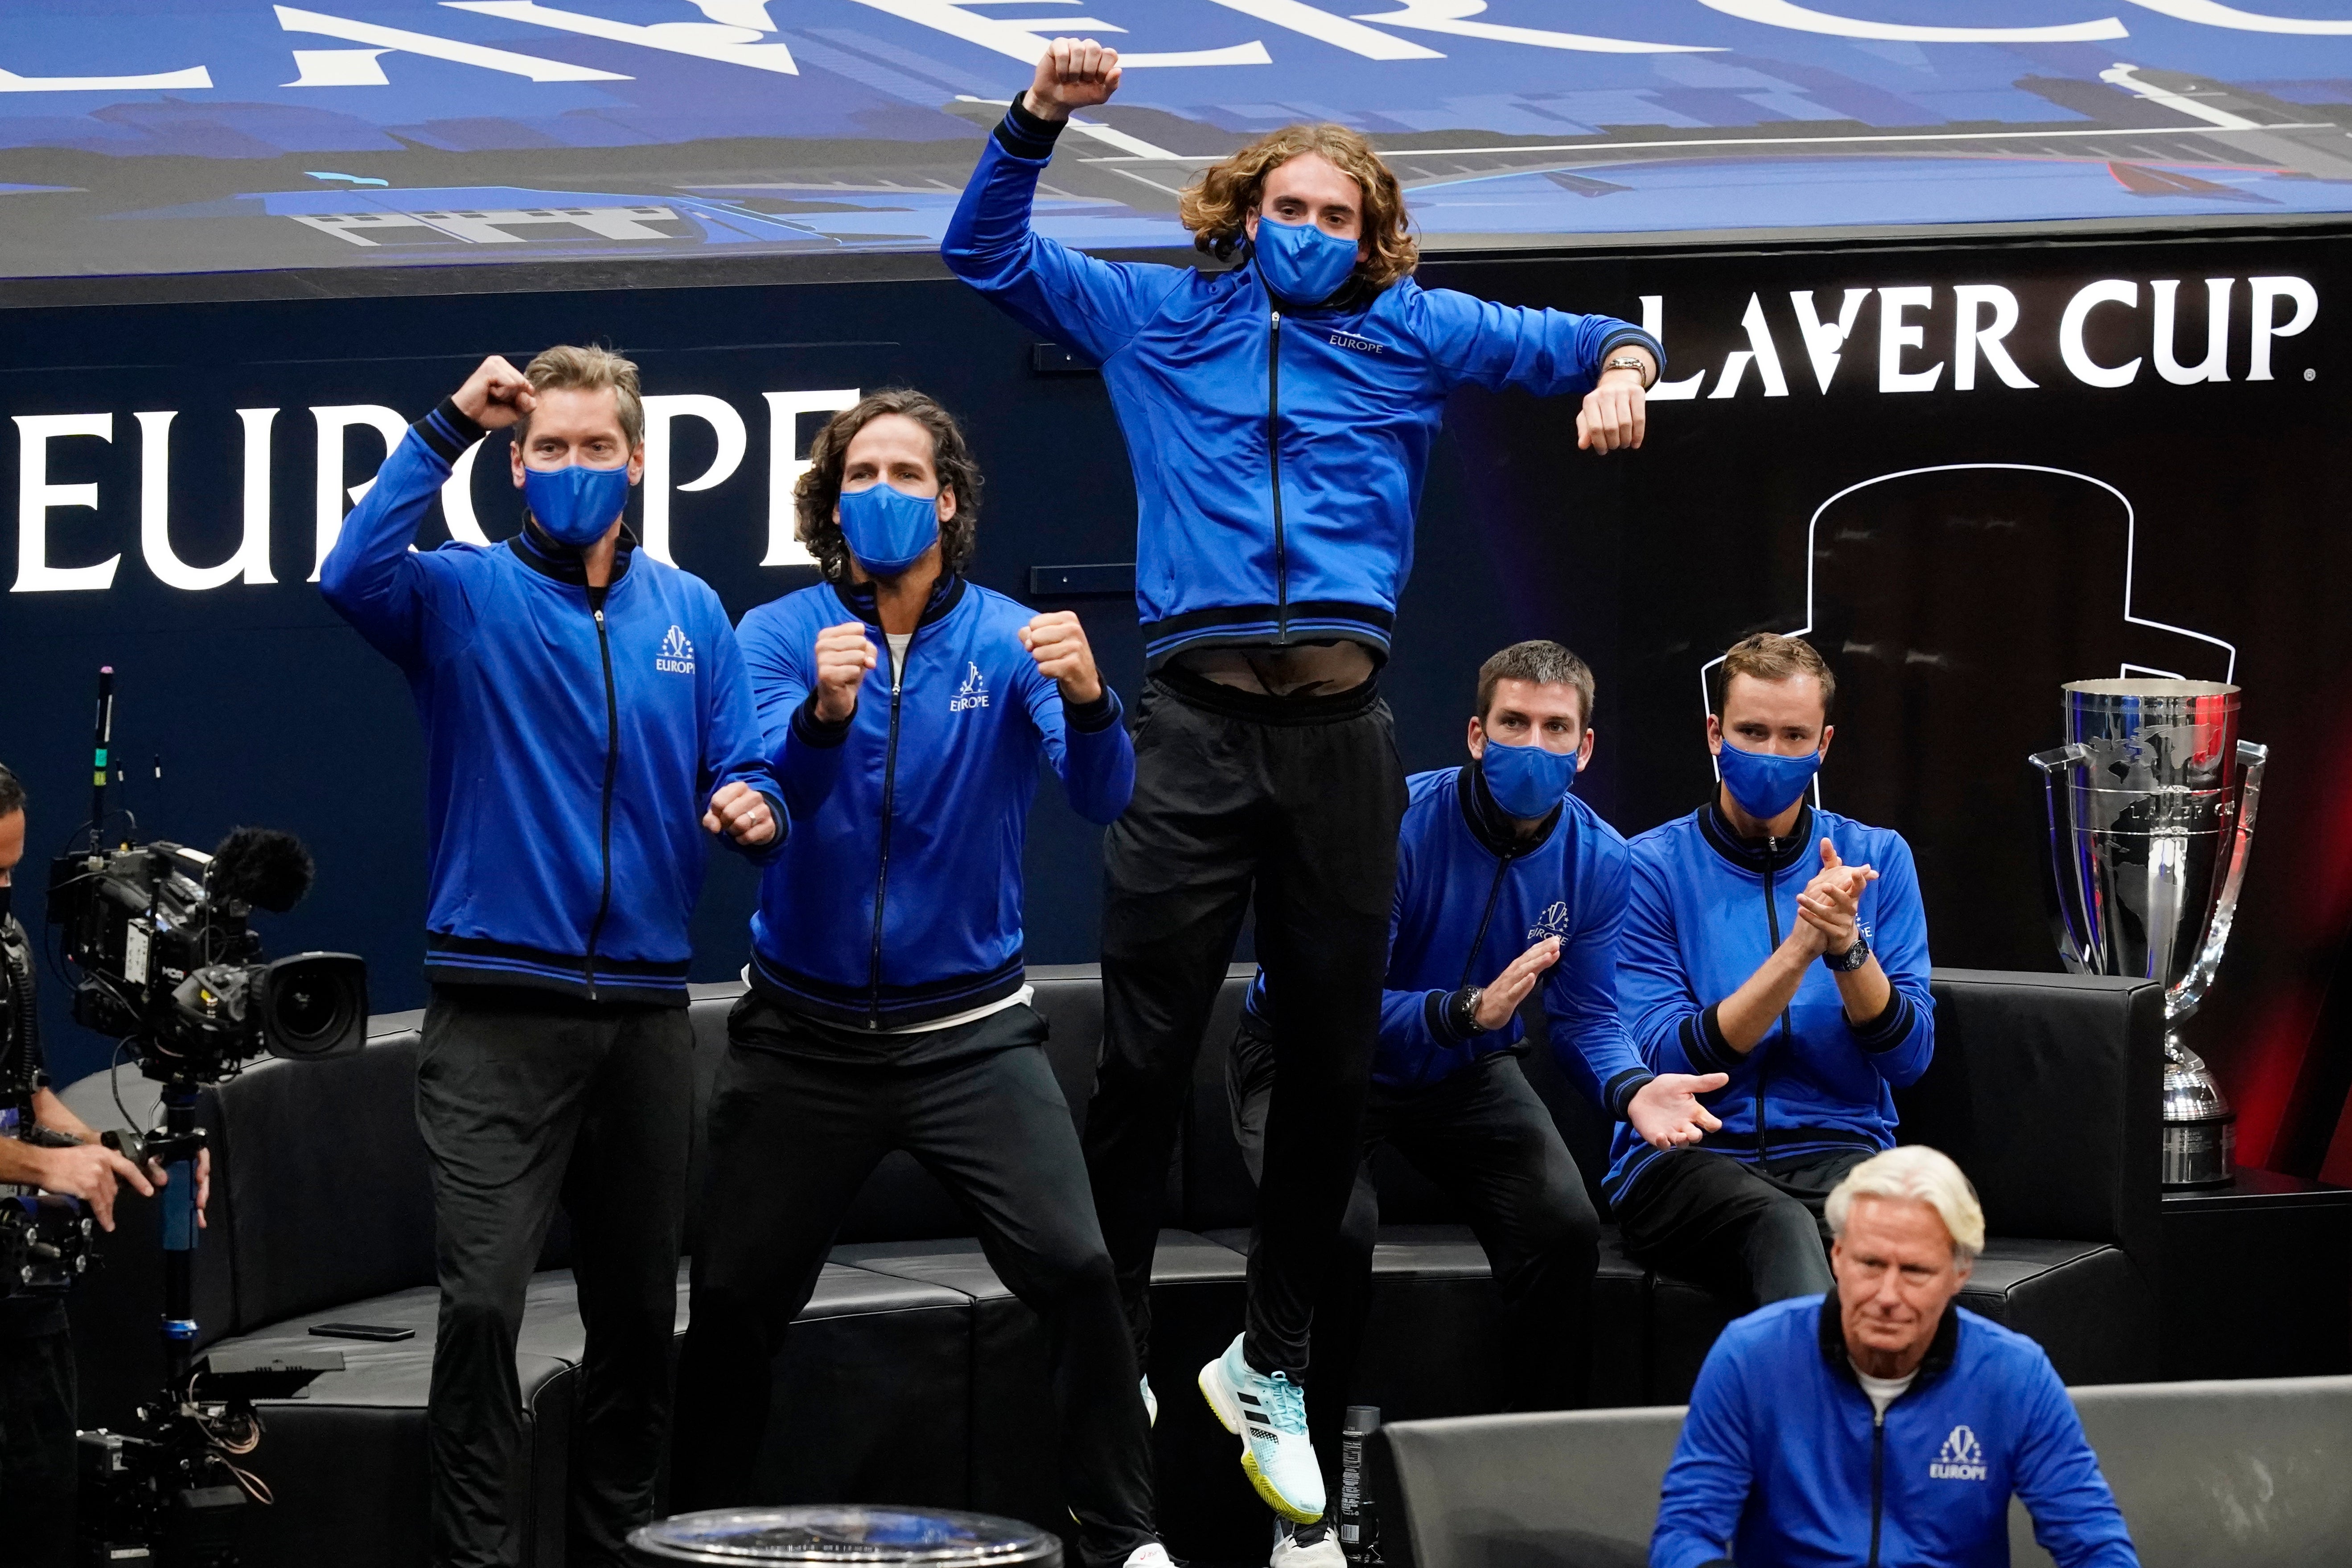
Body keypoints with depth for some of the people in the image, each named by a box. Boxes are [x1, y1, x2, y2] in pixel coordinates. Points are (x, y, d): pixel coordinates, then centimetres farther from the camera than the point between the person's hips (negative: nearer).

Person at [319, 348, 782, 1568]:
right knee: (481, 1304, -13)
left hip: (646, 1009, 4)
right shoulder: (466, 595, 0)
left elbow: (738, 775, 12)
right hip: (498, 1009, -4)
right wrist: (447, 429, -20)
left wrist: (754, 812, -11)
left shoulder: (690, 613, 11)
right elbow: (352, 578, -22)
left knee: (638, 1310, 11)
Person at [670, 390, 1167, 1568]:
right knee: (733, 1299, 4)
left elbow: (1101, 797, -15)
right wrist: (823, 713, -38)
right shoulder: (781, 635, -1)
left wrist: (1086, 700, -37)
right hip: (804, 1030, 1)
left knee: (1076, 1269, -16)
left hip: (969, 1030, -1)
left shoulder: (1009, 641, -2)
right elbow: (766, 798, -17)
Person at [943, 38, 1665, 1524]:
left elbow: (1591, 340, 20)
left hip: (1342, 718, 2)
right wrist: (1038, 119, -1)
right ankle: (1113, 1363, 2)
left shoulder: (1414, 334, 16)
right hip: (1197, 713, -2)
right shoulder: (1160, 317, 14)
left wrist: (1620, 367, -3)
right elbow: (987, 252, 14)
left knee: (1335, 1054, 7)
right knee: (1146, 1051, -6)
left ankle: (1272, 1364, 22)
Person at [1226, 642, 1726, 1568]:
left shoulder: (1595, 860, -11)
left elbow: (1585, 1015, -6)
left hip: (1464, 1073, 4)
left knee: (1565, 1225, -21)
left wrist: (1632, 1091, -28)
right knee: (1337, 1231, -32)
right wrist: (1466, 1011, -46)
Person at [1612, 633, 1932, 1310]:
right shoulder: (1651, 866, 4)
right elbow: (1667, 1059, -7)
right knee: (1782, 1227, -39)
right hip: (1687, 1158, -2)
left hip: (1838, 1153, 2)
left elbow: (1908, 1056, 4)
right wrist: (1799, 950, -16)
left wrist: (1848, 945, -14)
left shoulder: (1876, 857, 12)